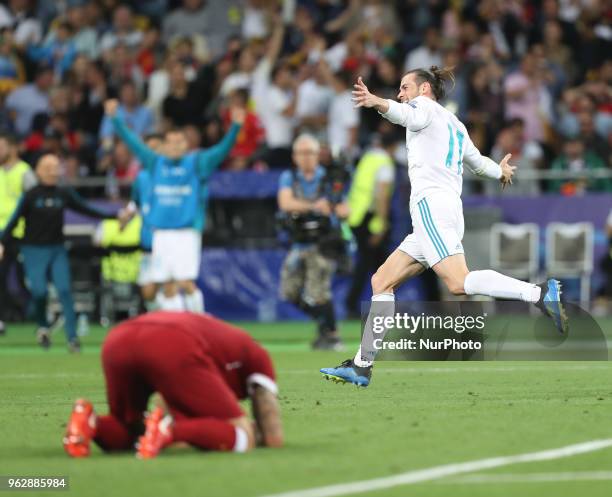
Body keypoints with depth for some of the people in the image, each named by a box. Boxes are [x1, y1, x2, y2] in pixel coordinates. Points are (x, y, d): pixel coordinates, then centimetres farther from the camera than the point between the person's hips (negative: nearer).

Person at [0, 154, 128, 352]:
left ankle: (72, 337, -12)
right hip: (34, 250, -2)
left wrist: (114, 216, 9)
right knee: (39, 291, -13)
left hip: (57, 250, 2)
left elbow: (87, 210, 12)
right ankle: (43, 327, 15)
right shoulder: (30, 196, -5)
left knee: (64, 291, -10)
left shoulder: (65, 194, 4)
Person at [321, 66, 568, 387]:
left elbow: (408, 116, -19)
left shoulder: (425, 105, 6)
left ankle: (540, 293, -37)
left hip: (431, 203, -9)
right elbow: (478, 163, 43)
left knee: (458, 282, -26)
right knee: (382, 281, 10)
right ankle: (361, 366, 7)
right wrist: (500, 171, 66)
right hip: (451, 209, 9)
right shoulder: (455, 126, 29)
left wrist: (377, 103, -39)